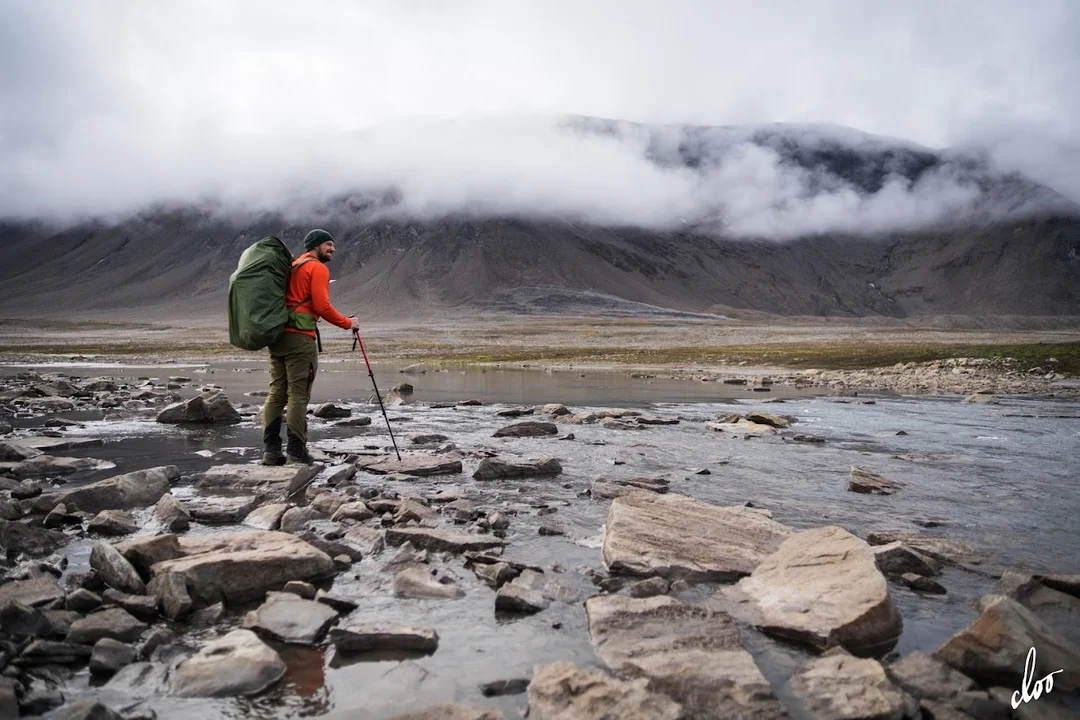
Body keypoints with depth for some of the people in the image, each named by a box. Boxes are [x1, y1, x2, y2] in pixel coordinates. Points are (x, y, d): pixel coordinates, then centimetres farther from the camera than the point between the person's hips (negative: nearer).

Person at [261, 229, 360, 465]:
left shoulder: (292, 266, 23)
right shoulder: (318, 268, -4)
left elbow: (287, 300, 21)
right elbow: (322, 306, -13)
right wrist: (347, 323, -3)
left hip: (277, 336, 8)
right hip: (300, 337, -8)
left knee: (277, 393, 7)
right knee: (298, 395, -5)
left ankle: (271, 450, 7)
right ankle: (296, 452, -3)